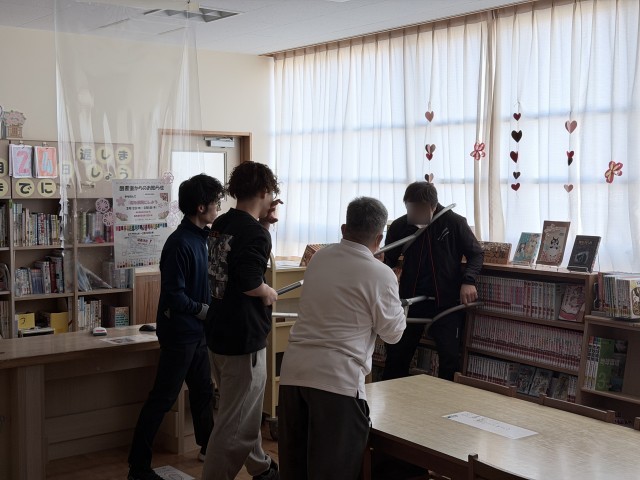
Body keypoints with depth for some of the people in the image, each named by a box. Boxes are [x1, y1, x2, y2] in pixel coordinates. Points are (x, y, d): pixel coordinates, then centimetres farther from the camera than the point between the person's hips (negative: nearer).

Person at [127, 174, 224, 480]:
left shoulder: (203, 237, 6)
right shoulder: (179, 244, -21)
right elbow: (174, 296, -24)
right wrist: (206, 311, -15)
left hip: (198, 331, 9)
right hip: (180, 332, -9)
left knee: (203, 390, 20)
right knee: (163, 398, -2)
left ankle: (208, 445, 38)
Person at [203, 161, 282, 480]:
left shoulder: (221, 224, 7)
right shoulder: (254, 232, -19)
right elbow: (250, 284, -27)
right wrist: (269, 293, -6)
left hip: (219, 332, 10)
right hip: (243, 337, -10)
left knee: (245, 410, 25)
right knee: (235, 423, 1)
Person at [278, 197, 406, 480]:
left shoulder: (318, 258, 10)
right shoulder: (380, 274, -8)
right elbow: (393, 333, 3)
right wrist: (396, 304, 20)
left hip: (294, 370, 6)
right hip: (337, 377, -6)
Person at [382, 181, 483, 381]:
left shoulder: (454, 223, -9)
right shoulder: (399, 226, -3)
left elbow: (476, 254, 0)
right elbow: (388, 260, 8)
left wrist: (468, 280, -17)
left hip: (446, 302, -2)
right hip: (410, 301, 2)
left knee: (450, 359, -3)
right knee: (396, 356, 11)